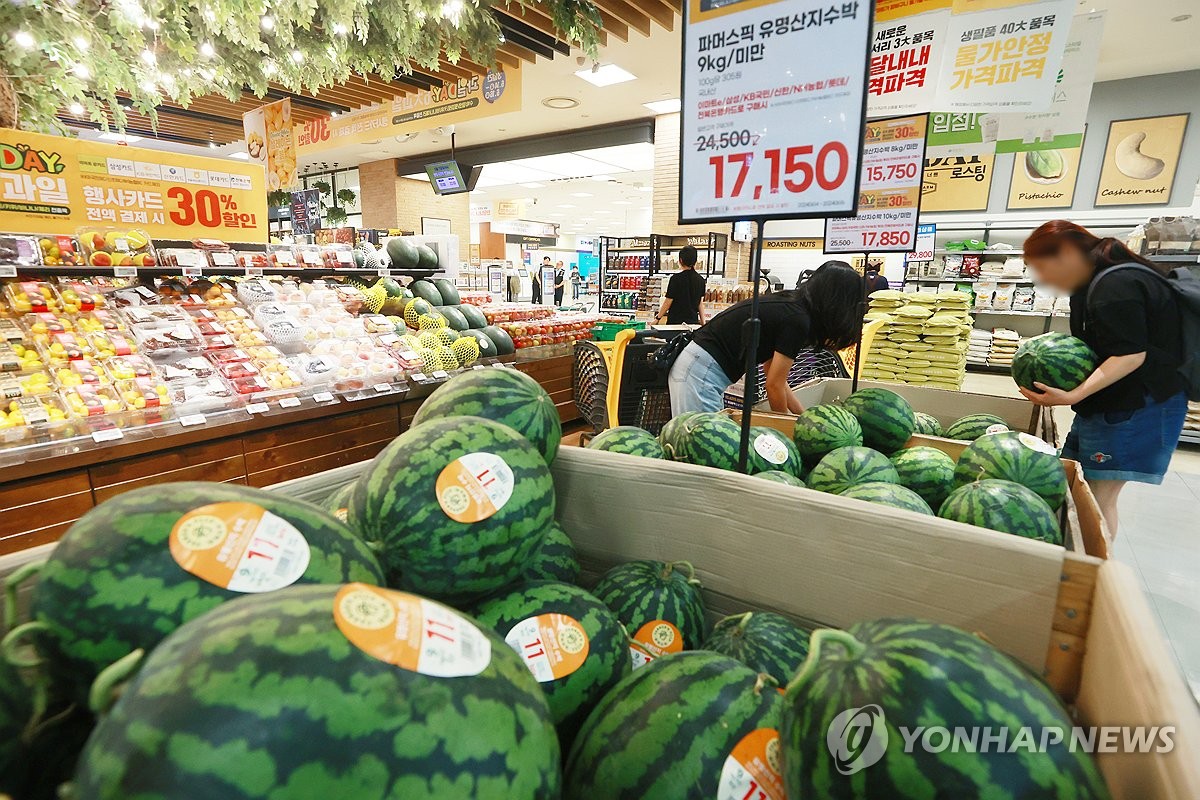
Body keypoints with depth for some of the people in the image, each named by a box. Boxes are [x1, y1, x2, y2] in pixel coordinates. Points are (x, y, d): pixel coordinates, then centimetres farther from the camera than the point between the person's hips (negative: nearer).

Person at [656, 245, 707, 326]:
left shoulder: (676, 278, -9)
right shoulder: (700, 280, 6)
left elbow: (668, 302, -7)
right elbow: (700, 303, 11)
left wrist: (658, 317, 4)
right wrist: (703, 322, 17)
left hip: (676, 320, -5)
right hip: (693, 321, 5)